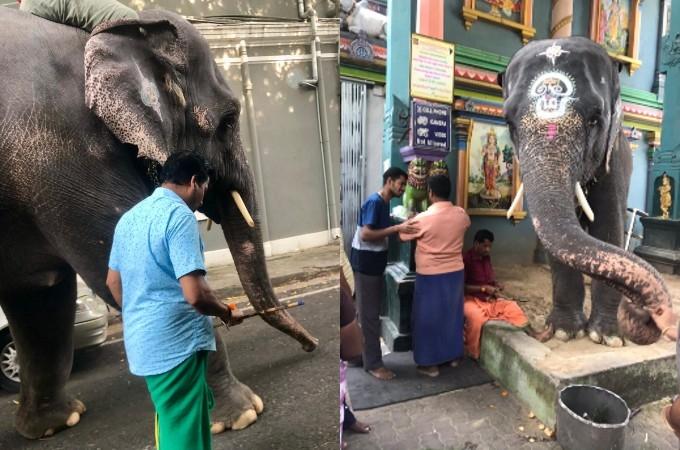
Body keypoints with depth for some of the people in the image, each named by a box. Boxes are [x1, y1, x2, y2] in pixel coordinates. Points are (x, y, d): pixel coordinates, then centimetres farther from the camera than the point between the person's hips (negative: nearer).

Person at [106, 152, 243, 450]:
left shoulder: (129, 216, 10)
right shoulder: (179, 215, -18)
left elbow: (113, 282, 18)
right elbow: (195, 293, -25)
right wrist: (226, 313, -7)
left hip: (141, 340, 9)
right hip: (176, 343, -9)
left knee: (170, 421, 26)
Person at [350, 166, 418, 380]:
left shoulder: (385, 202, 11)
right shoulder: (374, 202, -18)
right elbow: (366, 235, -25)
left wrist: (404, 225, 3)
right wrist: (397, 228, -26)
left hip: (376, 262, 10)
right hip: (365, 263, -10)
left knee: (373, 312, 17)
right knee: (369, 314, -1)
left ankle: (371, 356, 31)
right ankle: (373, 363, 9)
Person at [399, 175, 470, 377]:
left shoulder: (423, 218, -20)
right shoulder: (461, 214, -3)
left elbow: (403, 236, -5)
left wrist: (408, 221, 15)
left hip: (430, 276, -6)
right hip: (455, 273, 6)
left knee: (428, 318, 7)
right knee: (452, 314, 20)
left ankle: (430, 363, 17)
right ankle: (454, 355, 34)